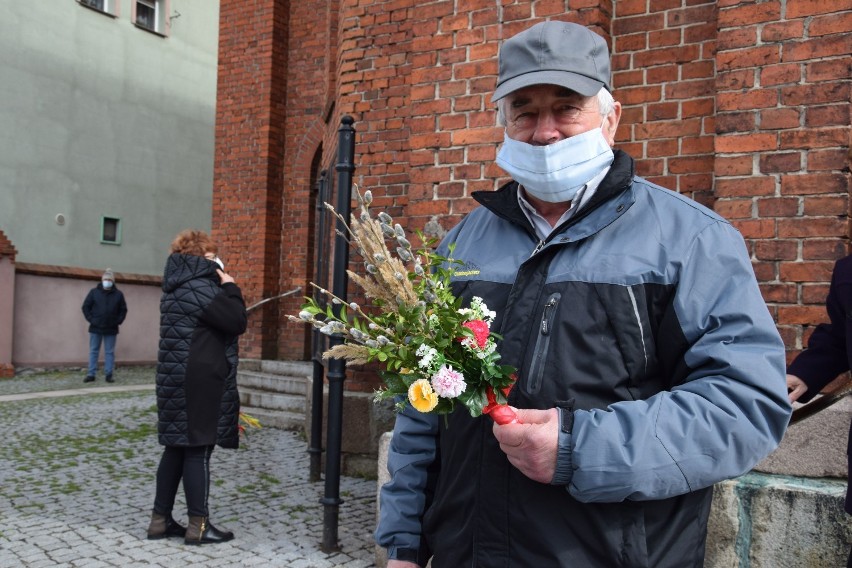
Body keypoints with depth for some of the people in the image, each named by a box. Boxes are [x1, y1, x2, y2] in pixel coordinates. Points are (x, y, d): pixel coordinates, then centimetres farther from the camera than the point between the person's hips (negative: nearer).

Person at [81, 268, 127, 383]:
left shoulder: (118, 294, 4)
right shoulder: (94, 292, 2)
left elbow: (123, 309, 10)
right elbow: (85, 306, 5)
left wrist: (118, 321, 0)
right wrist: (90, 319, -3)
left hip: (111, 329, 0)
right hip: (95, 328, 0)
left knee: (110, 352, 3)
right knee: (93, 351, 4)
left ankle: (109, 375, 7)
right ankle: (91, 374, 7)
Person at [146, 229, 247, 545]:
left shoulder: (177, 286, 16)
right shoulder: (199, 286, -15)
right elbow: (237, 322, -15)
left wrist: (222, 288, 13)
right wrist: (230, 287, -3)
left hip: (178, 378, 10)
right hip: (198, 380, -10)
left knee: (177, 447, 13)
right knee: (197, 449, -4)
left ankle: (161, 519, 19)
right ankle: (198, 525, 3)